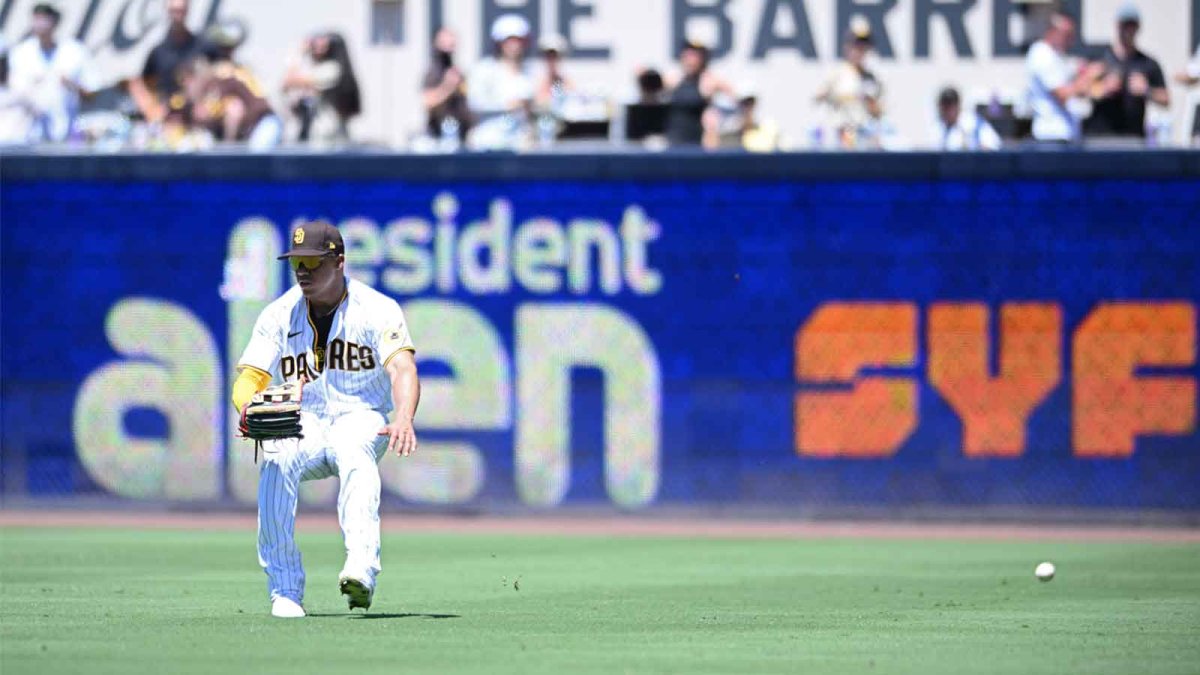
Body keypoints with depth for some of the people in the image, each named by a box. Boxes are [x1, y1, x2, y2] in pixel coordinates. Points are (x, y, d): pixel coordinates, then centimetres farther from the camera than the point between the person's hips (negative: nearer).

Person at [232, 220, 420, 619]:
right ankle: (285, 592, -25)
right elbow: (249, 378, 0)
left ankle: (361, 572, -55)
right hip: (301, 425, 2)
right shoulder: (279, 315, 4)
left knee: (355, 452, -38)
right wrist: (250, 408, -27)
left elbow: (402, 368, -21)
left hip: (361, 417, -2)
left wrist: (404, 421, -42)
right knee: (275, 463, -32)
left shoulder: (376, 310, -6)